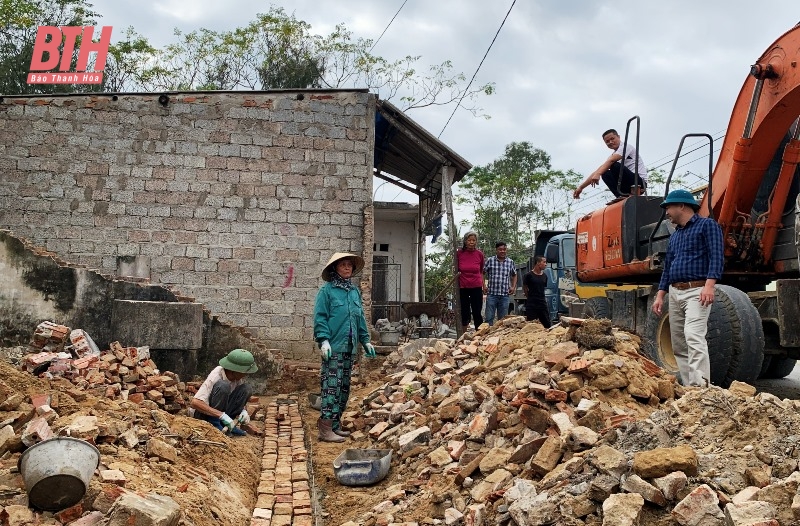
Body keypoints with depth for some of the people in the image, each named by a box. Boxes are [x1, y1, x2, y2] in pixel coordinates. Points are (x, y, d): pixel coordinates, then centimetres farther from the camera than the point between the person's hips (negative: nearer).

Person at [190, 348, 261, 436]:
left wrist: (243, 411, -16)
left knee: (246, 389, -13)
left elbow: (240, 398, 7)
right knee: (223, 386, -31)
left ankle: (229, 425, -10)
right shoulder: (215, 377, -28)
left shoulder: (239, 378, -9)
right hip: (205, 414, -7)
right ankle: (214, 423, -21)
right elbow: (194, 403, -37)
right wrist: (222, 415, -42)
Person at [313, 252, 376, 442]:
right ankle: (326, 428, -6)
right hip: (334, 347, -7)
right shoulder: (327, 290, -3)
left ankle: (336, 424, 19)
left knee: (344, 387, 10)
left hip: (350, 348, 7)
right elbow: (320, 318, -7)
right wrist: (323, 340, -17)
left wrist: (366, 341, 18)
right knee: (331, 385, -9)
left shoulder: (354, 291, 16)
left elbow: (360, 318, 21)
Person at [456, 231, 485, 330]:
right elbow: (456, 269, 8)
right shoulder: (459, 253, -4)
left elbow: (481, 271, 9)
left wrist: (483, 287, 9)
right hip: (462, 288, 0)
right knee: (464, 314, 7)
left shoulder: (479, 254, -2)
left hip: (476, 287, 0)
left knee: (477, 314, 1)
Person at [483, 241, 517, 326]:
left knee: (502, 319, 9)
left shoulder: (510, 262, 7)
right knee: (489, 318, -2)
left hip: (505, 295, 3)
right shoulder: (490, 261, -2)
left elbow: (514, 275, 20)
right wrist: (484, 286, -2)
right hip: (491, 294, -2)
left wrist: (513, 287, 8)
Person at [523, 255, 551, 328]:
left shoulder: (544, 276, 9)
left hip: (542, 303, 5)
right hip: (531, 305, -5)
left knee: (548, 325, 5)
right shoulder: (529, 275, -7)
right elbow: (524, 288, 3)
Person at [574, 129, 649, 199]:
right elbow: (598, 171, 11)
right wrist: (581, 187, 3)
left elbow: (611, 161, -26)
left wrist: (598, 174, -41)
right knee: (605, 173, 0)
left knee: (615, 166, -25)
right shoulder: (613, 155, 17)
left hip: (639, 181, -8)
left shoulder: (626, 147, -7)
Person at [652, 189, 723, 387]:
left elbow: (716, 256, -12)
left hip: (696, 291, -8)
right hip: (675, 293, 8)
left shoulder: (707, 225, 0)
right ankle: (688, 385, 12)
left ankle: (700, 386, -26)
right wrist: (660, 295, 15)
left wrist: (709, 285, -25)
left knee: (694, 337, -22)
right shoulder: (675, 236, 23)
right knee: (678, 344, 7)